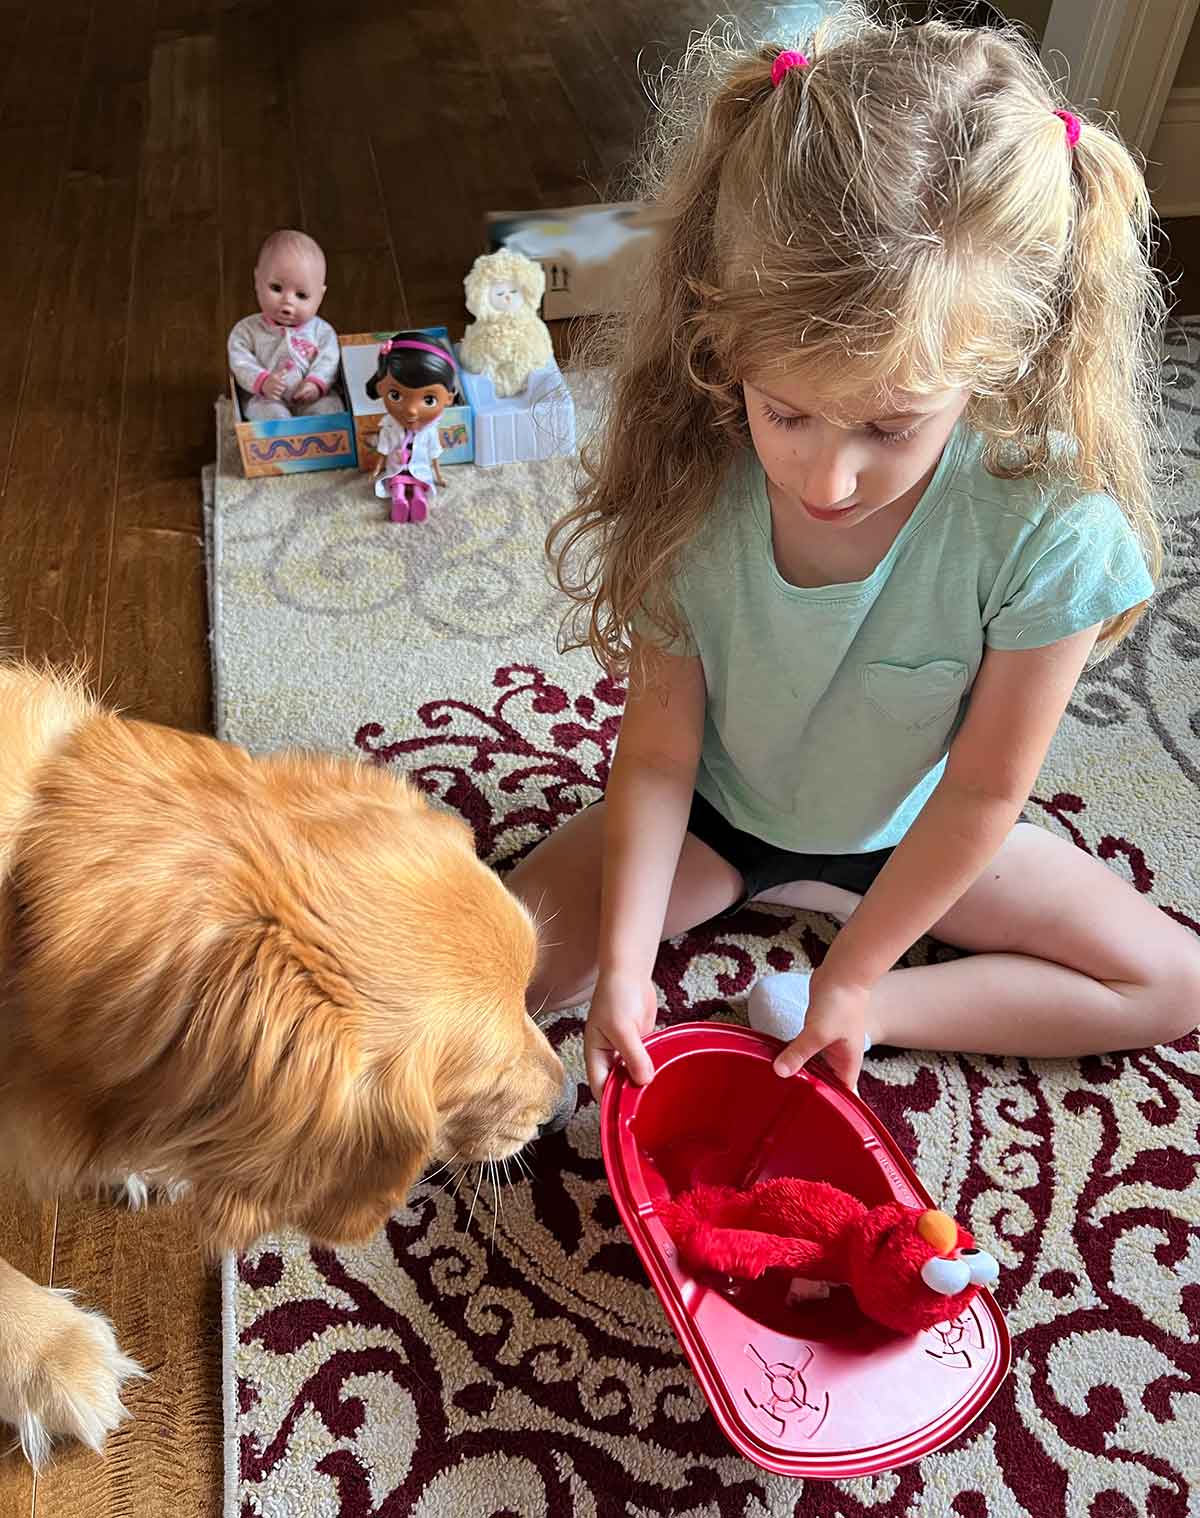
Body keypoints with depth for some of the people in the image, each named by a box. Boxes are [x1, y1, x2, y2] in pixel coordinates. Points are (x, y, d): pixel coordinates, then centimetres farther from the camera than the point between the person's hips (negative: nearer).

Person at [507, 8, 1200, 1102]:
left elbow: (984, 788, -21)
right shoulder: (689, 490, -28)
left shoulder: (1044, 527, -31)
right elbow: (659, 750, -19)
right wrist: (622, 964, -22)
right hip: (712, 810, 0)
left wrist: (852, 982, -15)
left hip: (908, 833, 1)